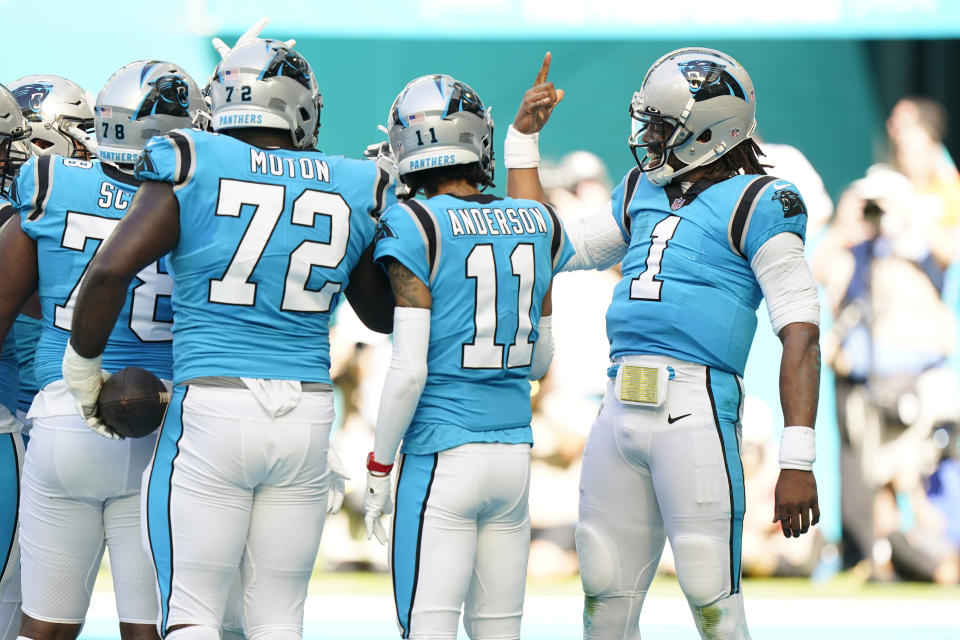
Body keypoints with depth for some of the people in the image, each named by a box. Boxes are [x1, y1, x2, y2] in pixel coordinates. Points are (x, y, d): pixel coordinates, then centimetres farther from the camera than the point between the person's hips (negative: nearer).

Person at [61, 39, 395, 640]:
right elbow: (387, 314, 20)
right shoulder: (352, 190, 7)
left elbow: (111, 270, -12)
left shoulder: (193, 169, -3)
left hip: (210, 410, -3)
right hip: (306, 414, 3)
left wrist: (82, 368, 2)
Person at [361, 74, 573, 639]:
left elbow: (409, 370, -13)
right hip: (515, 455, 6)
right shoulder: (537, 227, 7)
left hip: (442, 461, -5)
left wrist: (379, 469, -3)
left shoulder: (415, 228, -10)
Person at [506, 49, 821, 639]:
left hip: (695, 409, -7)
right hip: (621, 408, 7)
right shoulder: (641, 193, 20)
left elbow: (801, 335, -10)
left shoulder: (755, 204, -4)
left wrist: (799, 462, -18)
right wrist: (524, 139, 27)